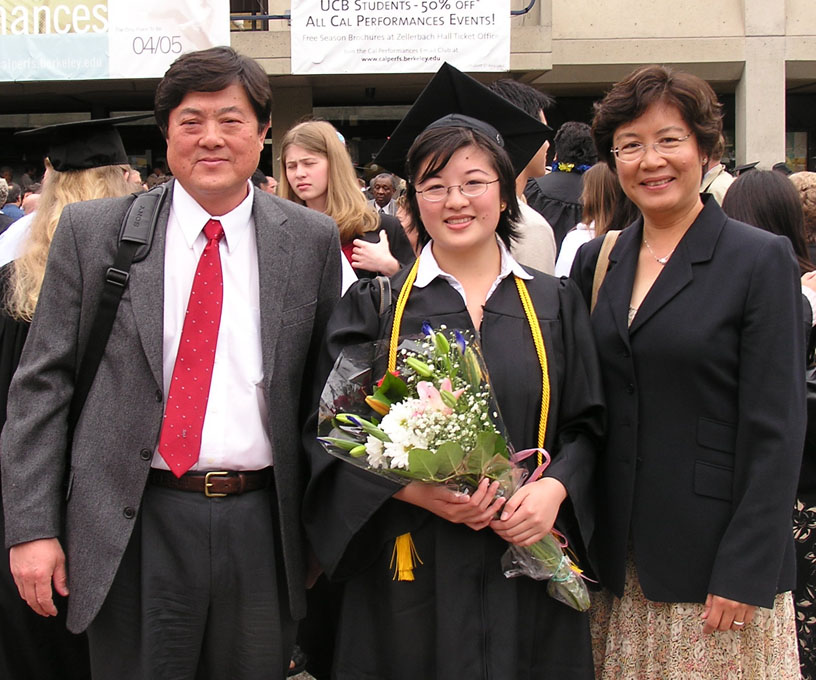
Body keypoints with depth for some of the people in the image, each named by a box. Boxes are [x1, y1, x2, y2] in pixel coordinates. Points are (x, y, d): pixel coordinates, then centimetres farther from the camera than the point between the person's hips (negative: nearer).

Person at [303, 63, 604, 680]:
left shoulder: (555, 303, 8)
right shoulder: (374, 305, 2)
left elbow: (586, 424, 8)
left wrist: (555, 489, -12)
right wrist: (414, 489, -17)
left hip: (525, 566, 2)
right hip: (412, 567, -1)